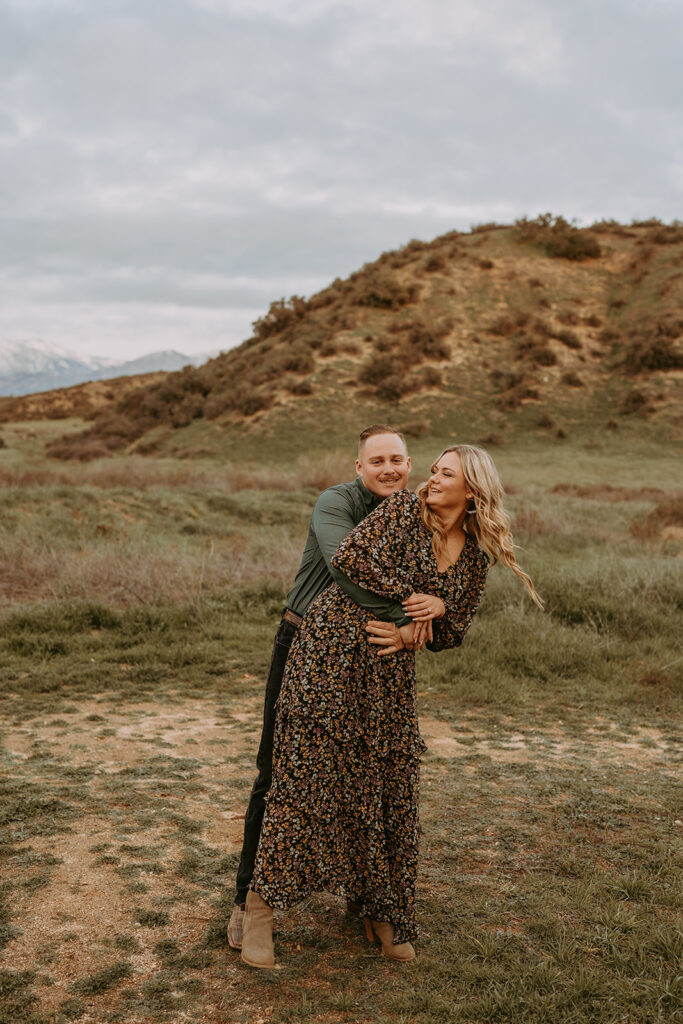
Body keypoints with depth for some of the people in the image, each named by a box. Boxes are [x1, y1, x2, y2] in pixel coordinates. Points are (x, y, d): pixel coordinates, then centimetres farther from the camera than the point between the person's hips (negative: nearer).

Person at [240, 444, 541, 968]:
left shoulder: (476, 556, 10)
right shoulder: (403, 509, -3)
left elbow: (453, 631, 14)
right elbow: (351, 557, -15)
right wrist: (411, 597, -9)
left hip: (391, 670, 5)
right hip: (333, 648, -5)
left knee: (390, 787, 8)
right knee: (308, 775, -6)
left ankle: (382, 911, 26)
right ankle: (262, 904, 6)